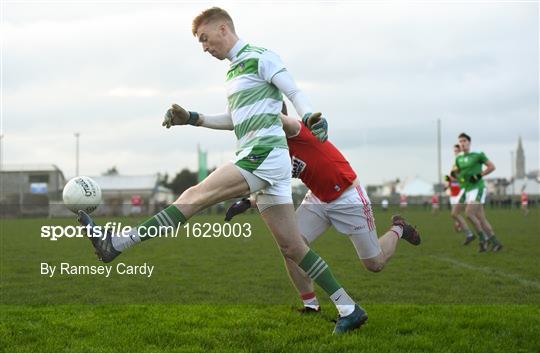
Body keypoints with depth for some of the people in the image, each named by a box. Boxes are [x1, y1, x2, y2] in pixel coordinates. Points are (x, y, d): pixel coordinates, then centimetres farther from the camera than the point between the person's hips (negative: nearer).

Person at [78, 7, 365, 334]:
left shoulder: (260, 57, -1)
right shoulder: (234, 69, 26)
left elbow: (295, 94, -8)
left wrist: (311, 117, -28)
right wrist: (192, 119, 27)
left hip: (264, 154, -10)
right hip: (260, 160, 10)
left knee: (195, 197, -15)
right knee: (292, 247, 6)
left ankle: (116, 245, -17)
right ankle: (349, 310, 7)